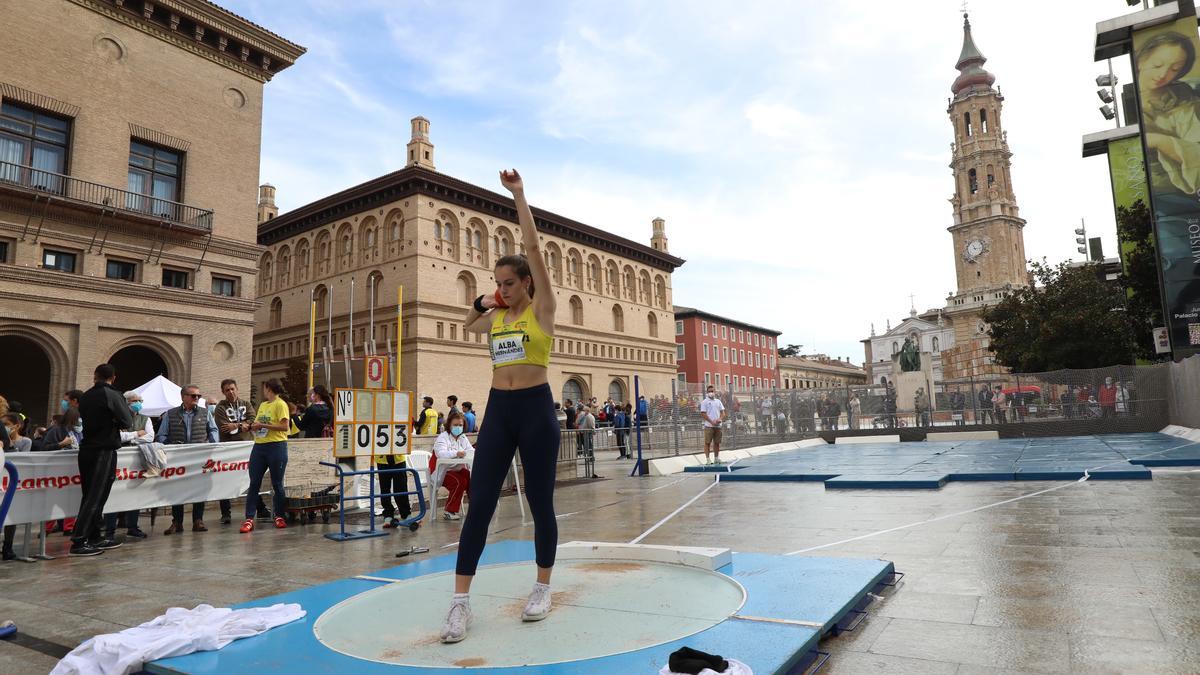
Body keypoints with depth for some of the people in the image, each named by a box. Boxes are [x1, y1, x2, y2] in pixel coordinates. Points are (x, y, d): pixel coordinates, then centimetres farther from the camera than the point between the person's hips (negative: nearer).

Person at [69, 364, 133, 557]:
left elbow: (88, 419, 15)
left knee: (90, 496, 11)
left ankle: (94, 538, 18)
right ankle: (78, 542, -8)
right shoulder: (112, 395, -11)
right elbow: (127, 423, -8)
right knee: (96, 497, -5)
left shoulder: (85, 396, 9)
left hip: (86, 449, 7)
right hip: (104, 451, -7)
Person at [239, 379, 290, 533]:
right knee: (254, 484, 2)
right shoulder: (262, 405, 17)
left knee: (277, 484, 3)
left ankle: (279, 516, 15)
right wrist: (254, 426, 0)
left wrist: (262, 425, -15)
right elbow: (257, 423, 23)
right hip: (259, 446, 7)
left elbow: (285, 426, -15)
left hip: (276, 446, -7)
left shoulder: (280, 404, -6)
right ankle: (249, 519, 3)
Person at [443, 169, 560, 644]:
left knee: (540, 502, 5)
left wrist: (518, 195, -8)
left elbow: (534, 248, -11)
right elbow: (468, 327, 36)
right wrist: (481, 304, 18)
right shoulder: (496, 317, 11)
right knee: (479, 503, -1)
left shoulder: (542, 309, -3)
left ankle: (543, 588, 24)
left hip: (536, 408, -4)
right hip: (498, 410, 5)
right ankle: (461, 601, 5)